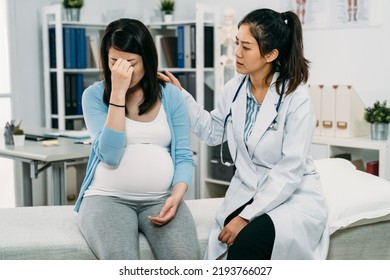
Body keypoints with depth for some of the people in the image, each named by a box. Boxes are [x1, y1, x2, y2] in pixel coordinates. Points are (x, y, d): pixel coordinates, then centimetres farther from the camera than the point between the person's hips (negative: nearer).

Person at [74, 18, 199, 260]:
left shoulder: (171, 95, 7)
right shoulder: (95, 94, 1)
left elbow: (183, 156, 6)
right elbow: (110, 155, -12)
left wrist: (176, 196, -14)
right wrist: (118, 93, -15)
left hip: (161, 199, 2)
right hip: (108, 197, -1)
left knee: (184, 258, -28)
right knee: (121, 261, -32)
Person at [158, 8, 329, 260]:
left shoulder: (296, 98, -16)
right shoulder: (235, 88, 0)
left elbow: (290, 171, -19)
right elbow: (212, 132, 16)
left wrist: (247, 216, -22)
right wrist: (181, 95, 5)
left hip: (294, 196, -4)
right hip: (247, 191, 4)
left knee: (247, 241, -31)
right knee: (229, 241, -26)